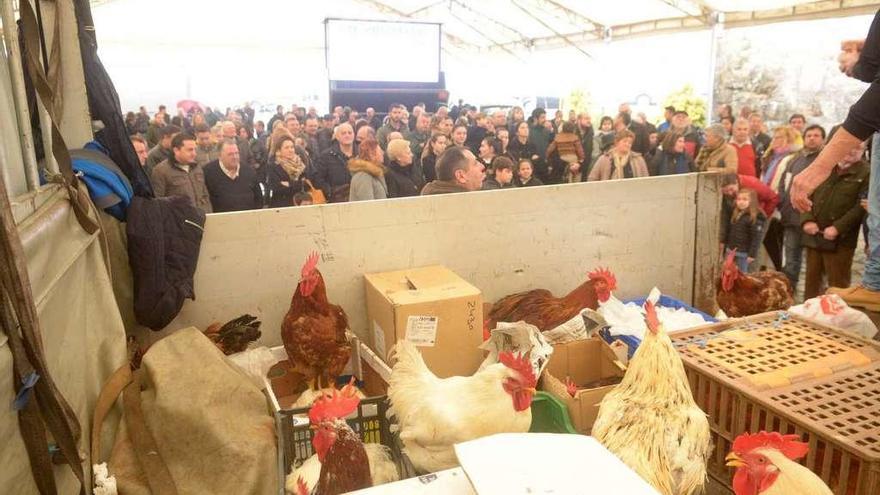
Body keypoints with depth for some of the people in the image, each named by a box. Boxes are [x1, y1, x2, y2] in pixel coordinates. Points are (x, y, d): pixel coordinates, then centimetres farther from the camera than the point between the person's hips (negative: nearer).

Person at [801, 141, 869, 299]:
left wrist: (837, 228, -19)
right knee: (811, 281, 13)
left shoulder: (866, 173, -2)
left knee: (837, 285, 0)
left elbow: (861, 206, -10)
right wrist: (807, 220, -5)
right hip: (813, 235, 5)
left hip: (840, 239, -5)